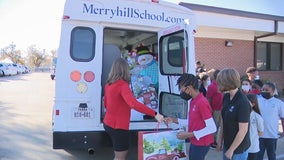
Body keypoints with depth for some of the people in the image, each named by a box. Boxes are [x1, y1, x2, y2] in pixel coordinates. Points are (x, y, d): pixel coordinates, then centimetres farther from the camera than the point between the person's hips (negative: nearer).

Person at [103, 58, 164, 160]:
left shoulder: (109, 84, 4)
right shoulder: (123, 85, -22)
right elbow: (134, 104, -38)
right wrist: (154, 114, -39)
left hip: (108, 124, 9)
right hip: (118, 126, -8)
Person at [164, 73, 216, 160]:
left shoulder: (202, 102, -23)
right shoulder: (193, 101, 6)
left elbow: (212, 128, -24)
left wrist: (189, 134, -23)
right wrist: (174, 120, 7)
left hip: (201, 144, -9)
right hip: (194, 142, 9)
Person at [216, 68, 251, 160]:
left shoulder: (243, 102, -23)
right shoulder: (226, 97, 0)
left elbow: (243, 130, -21)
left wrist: (231, 150, -15)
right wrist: (220, 140, 9)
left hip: (238, 148, -7)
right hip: (227, 144, 7)